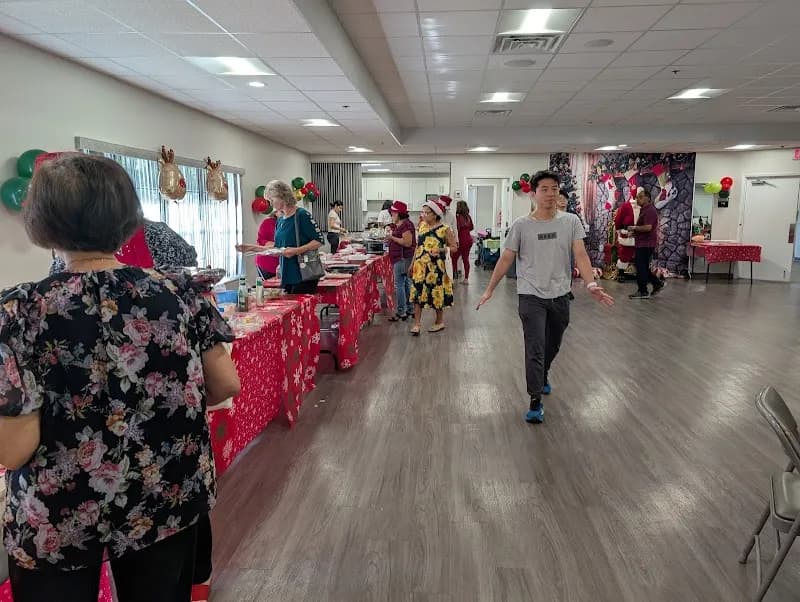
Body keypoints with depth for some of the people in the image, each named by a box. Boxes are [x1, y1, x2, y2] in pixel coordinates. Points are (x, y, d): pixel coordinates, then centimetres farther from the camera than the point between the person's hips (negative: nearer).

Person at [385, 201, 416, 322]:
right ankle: (409, 309, 23)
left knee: (399, 284, -7)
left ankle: (401, 313, -3)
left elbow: (408, 242, -24)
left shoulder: (406, 225, -17)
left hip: (403, 258, -11)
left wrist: (392, 237, -19)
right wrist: (391, 236, 10)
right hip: (401, 258, 11)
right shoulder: (398, 224, 14)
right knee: (406, 283, 15)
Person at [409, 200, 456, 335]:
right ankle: (416, 324, 3)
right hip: (420, 266, 5)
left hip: (436, 267, -5)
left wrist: (441, 250, -22)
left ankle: (440, 322, 25)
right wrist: (413, 263, 15)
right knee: (417, 293, -1)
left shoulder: (444, 230, -9)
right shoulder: (422, 226, 8)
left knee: (436, 294, 6)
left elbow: (454, 247, -5)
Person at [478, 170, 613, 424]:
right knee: (535, 348, -7)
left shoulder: (571, 221, -1)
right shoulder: (521, 225, -6)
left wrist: (591, 284, -23)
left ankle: (542, 376, 49)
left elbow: (580, 255, -8)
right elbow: (506, 259, 0)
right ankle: (535, 402, 0)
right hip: (531, 296, -3)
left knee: (553, 346, 21)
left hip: (560, 296, 3)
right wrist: (489, 289, 0)